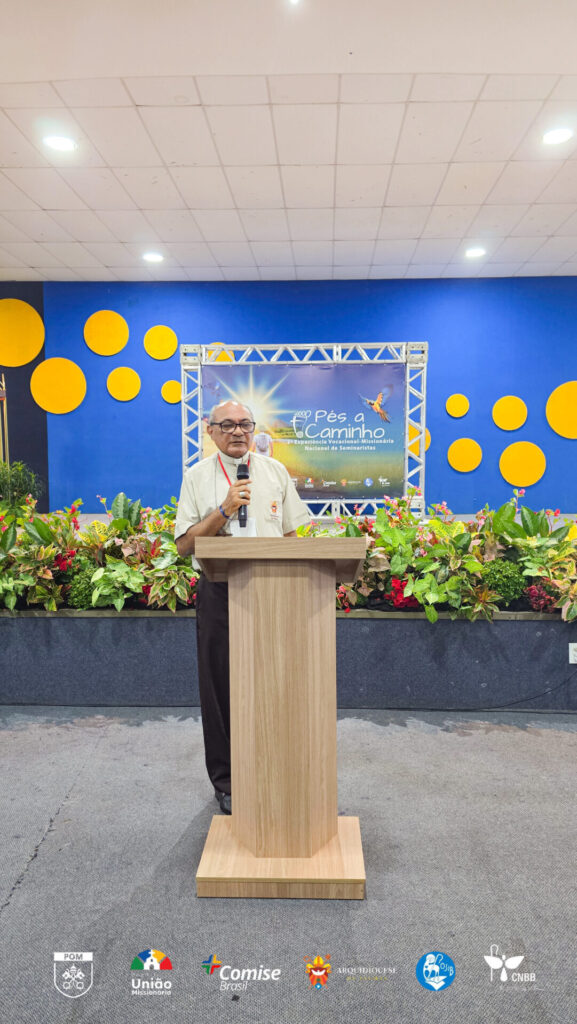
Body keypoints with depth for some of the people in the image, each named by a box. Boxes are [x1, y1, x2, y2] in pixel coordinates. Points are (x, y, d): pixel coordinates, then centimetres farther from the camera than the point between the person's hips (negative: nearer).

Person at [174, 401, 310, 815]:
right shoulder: (197, 477, 4)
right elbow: (185, 544, -3)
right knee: (222, 685, 5)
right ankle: (226, 780, 21)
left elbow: (292, 535, 11)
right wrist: (225, 509, -14)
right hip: (219, 592, -1)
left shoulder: (275, 471, 9)